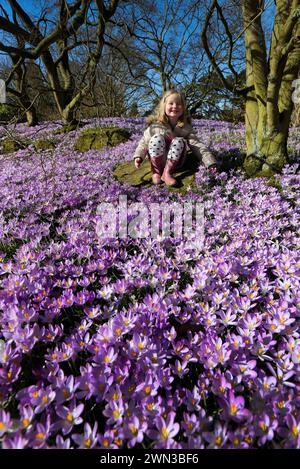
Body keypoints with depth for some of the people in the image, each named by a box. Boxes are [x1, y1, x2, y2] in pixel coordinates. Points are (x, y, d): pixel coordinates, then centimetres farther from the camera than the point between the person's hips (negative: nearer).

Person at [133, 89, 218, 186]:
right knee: (157, 138, -27)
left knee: (179, 141, -27)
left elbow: (197, 146, -13)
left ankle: (167, 173, -15)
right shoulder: (155, 125, -8)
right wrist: (138, 156, -22)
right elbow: (144, 142, -3)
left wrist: (211, 163, -24)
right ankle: (156, 172, -15)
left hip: (174, 162, 1)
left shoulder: (186, 128, -6)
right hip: (156, 160, 0)